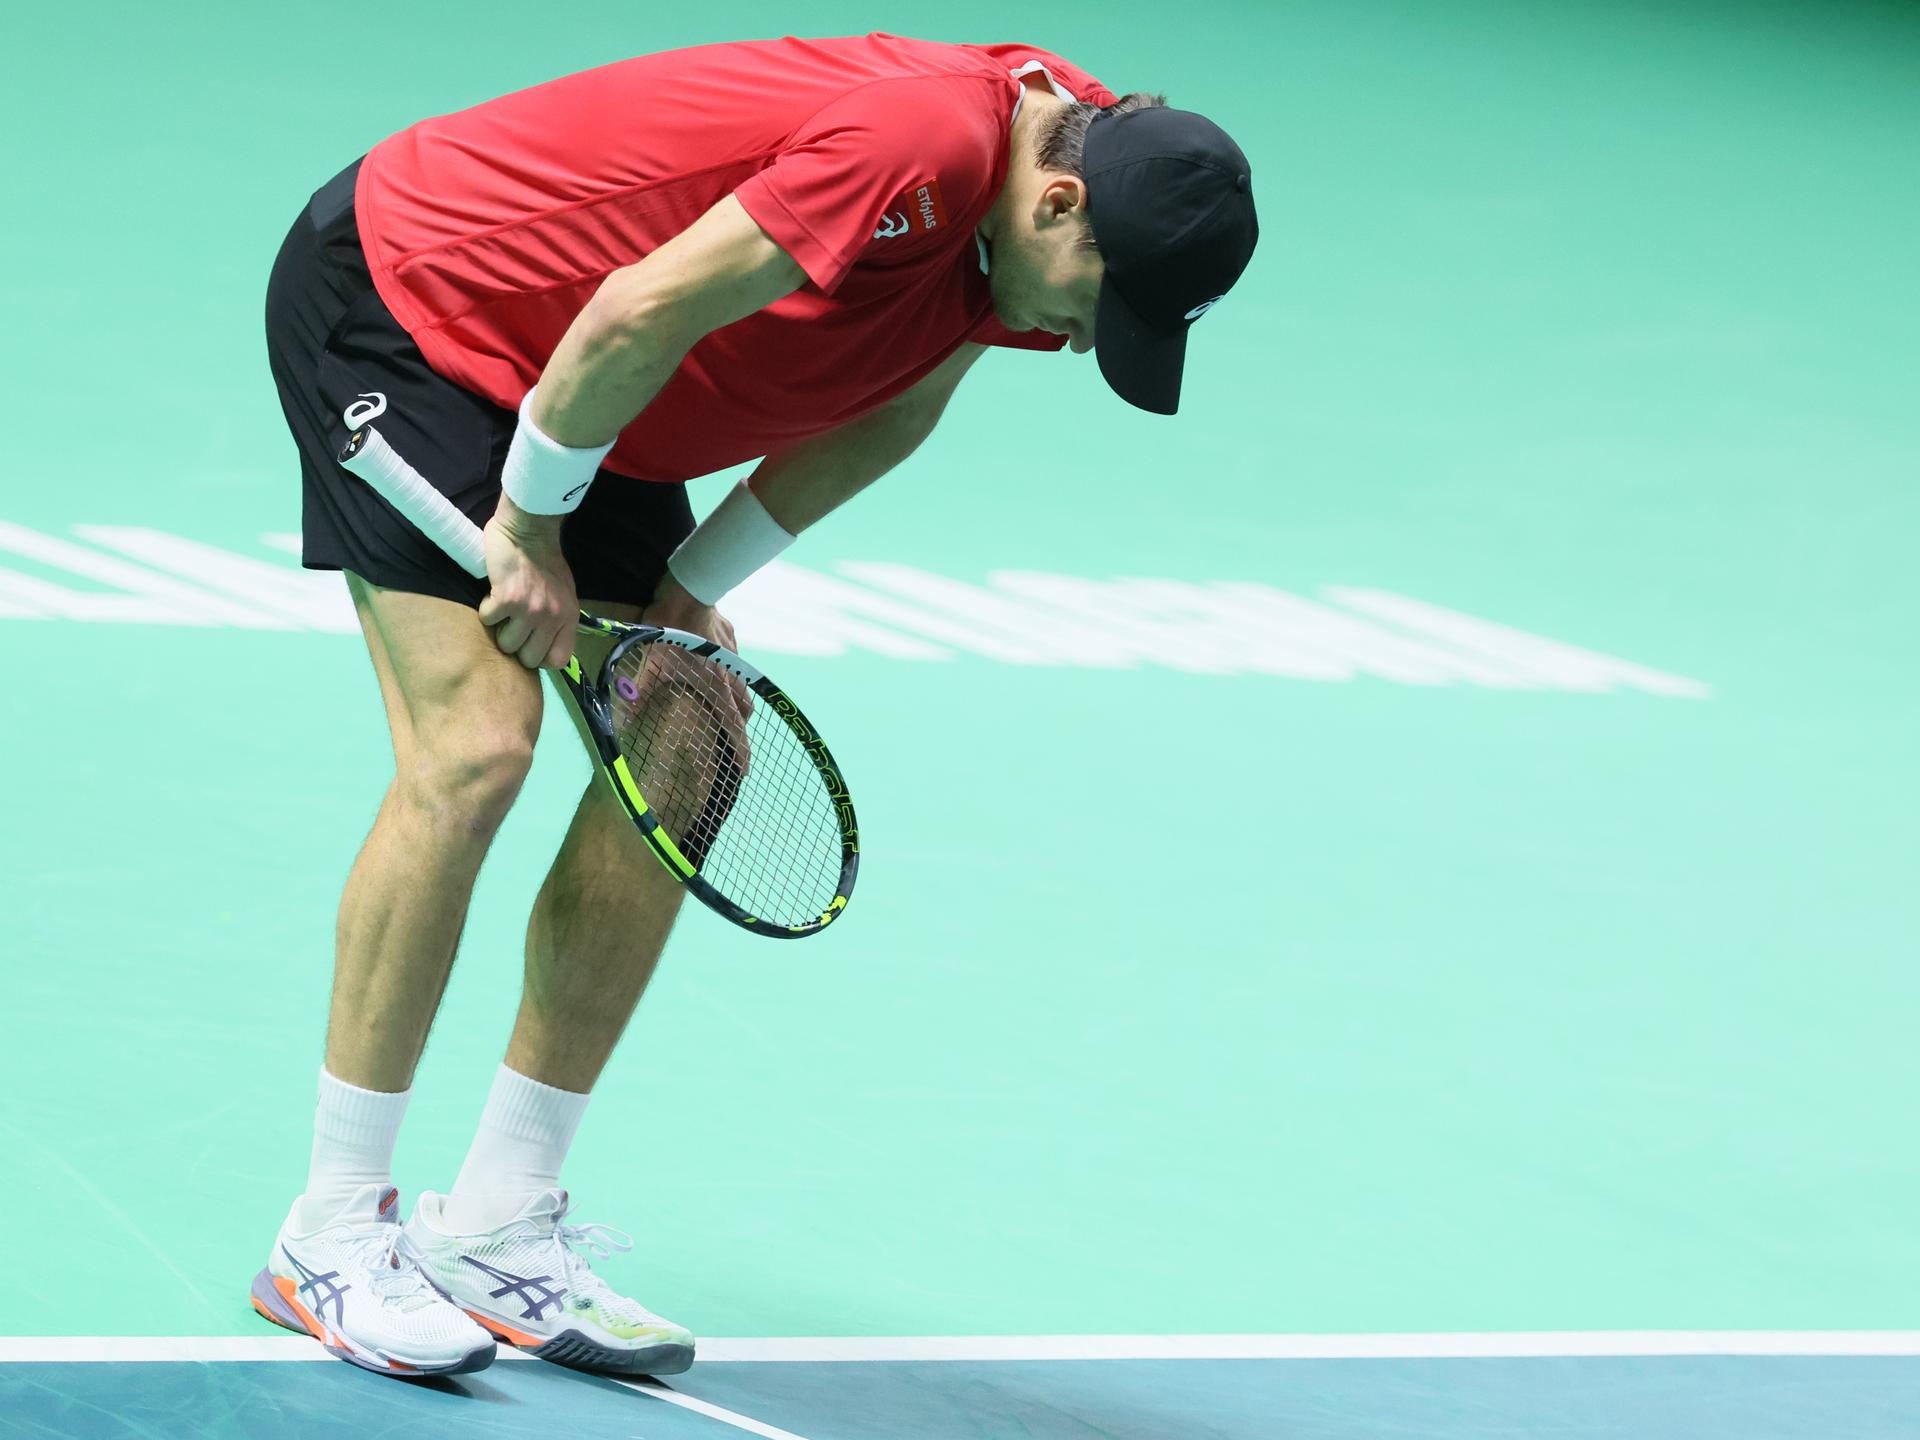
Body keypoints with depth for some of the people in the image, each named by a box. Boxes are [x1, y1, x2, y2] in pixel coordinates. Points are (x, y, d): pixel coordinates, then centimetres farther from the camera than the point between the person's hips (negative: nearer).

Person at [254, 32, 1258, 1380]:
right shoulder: (926, 145, -34)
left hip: (565, 395, 9)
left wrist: (694, 583, 1)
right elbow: (639, 316, -31)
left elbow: (888, 404, 8)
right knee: (473, 749, -18)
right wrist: (531, 529, -17)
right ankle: (332, 1239, -10)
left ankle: (494, 1229, 5)